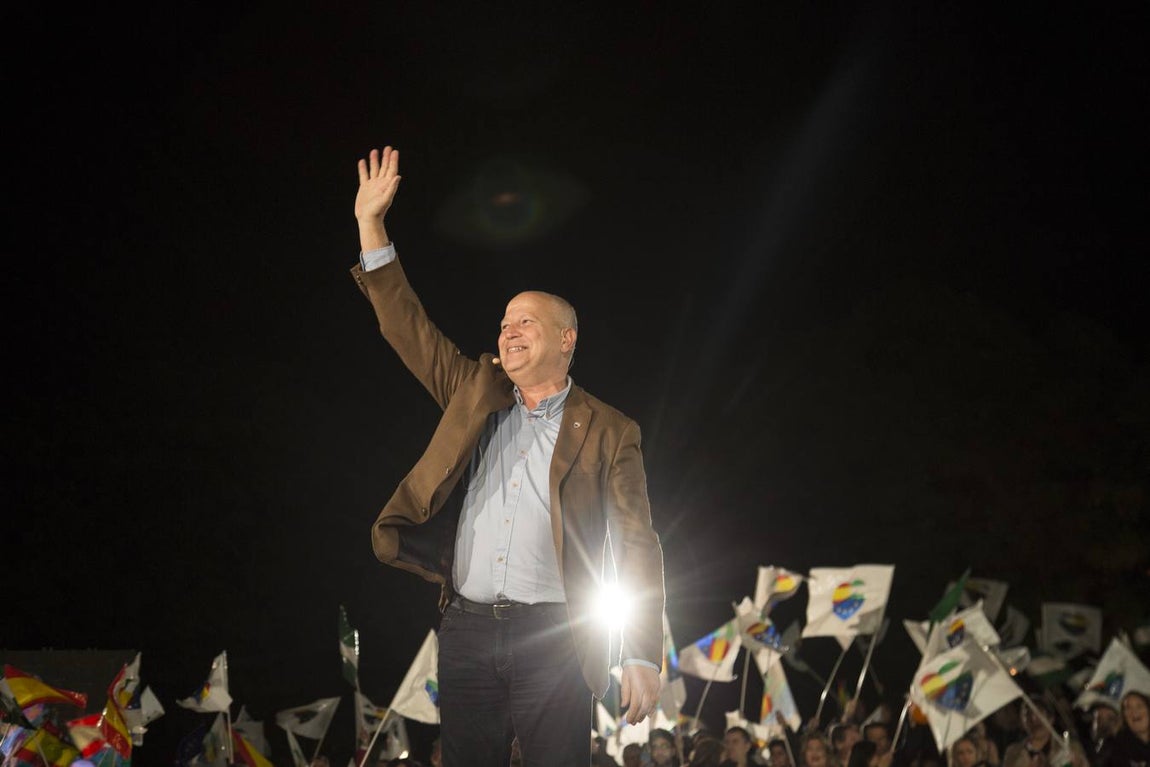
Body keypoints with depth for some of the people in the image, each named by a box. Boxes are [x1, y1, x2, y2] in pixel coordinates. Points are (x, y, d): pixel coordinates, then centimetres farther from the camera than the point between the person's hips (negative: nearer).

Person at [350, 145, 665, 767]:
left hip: (551, 639, -3)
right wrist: (371, 224, 5)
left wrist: (644, 658, -7)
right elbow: (407, 329, 12)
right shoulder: (476, 394, 16)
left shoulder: (609, 433, 5)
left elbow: (638, 550, 2)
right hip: (466, 629, 4)